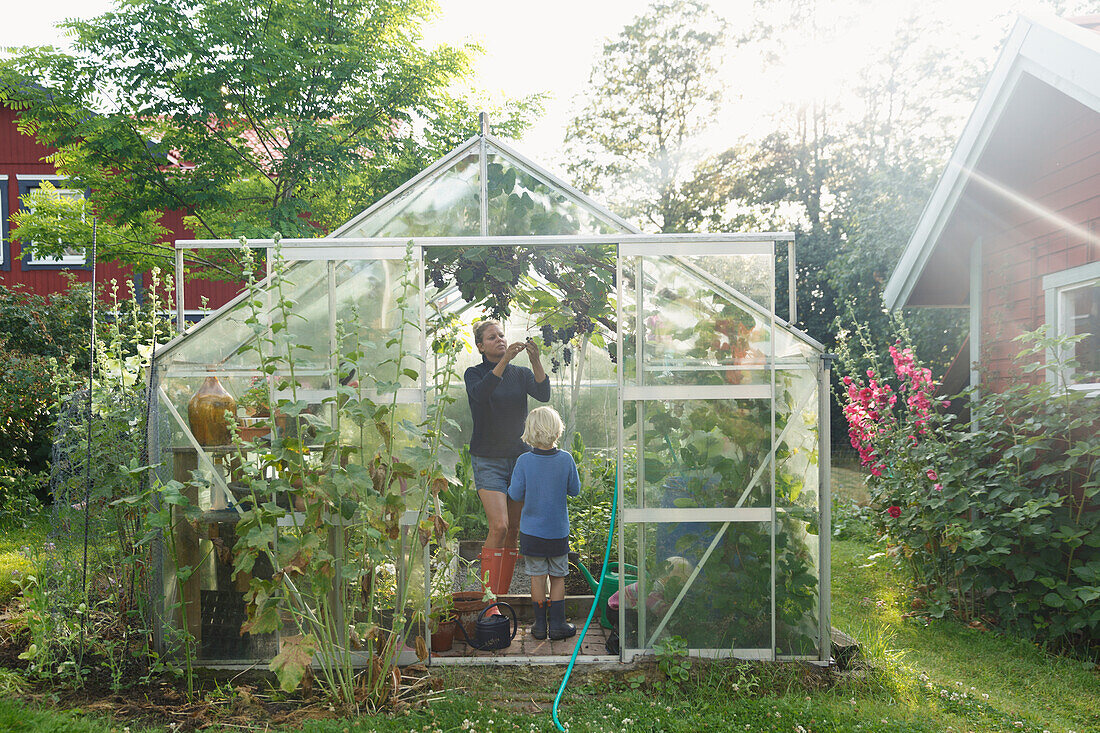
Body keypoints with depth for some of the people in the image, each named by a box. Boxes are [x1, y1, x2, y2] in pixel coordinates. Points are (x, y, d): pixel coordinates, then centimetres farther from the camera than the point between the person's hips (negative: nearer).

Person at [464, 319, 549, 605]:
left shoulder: (521, 374, 9)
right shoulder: (475, 373, 1)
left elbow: (543, 394, -10)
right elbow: (479, 393, -23)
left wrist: (536, 361, -24)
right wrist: (504, 360, -32)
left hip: (519, 457, 4)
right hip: (488, 461, -4)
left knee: (514, 530, 3)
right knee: (499, 526, -17)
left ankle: (501, 597, 13)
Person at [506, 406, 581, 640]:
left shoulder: (524, 461, -14)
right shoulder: (565, 459, -11)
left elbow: (516, 495, -9)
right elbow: (574, 490, -1)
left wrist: (511, 486, 12)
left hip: (531, 531, 0)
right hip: (558, 531, 0)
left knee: (537, 577, 10)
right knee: (558, 577, 12)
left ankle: (540, 625, 18)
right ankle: (557, 624, 17)